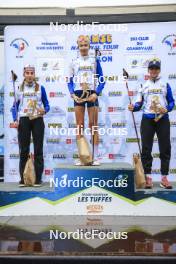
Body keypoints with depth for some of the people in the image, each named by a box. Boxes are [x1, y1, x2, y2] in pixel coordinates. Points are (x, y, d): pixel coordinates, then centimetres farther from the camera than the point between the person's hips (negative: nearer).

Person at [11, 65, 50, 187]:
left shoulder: (40, 88, 6)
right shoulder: (19, 89, 9)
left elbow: (47, 105, 7)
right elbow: (15, 106, 10)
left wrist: (44, 110, -15)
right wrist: (15, 120, -3)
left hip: (37, 120, -1)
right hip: (23, 120, 1)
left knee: (38, 149, 1)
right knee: (23, 150, 4)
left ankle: (38, 178, 7)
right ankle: (23, 178, 10)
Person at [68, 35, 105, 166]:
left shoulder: (95, 60, 6)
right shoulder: (74, 63, 9)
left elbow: (102, 80, 3)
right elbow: (70, 82, 10)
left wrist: (96, 94, -11)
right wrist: (72, 94, -6)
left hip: (92, 95, -1)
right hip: (78, 95, 2)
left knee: (93, 126, 0)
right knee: (80, 126, 3)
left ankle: (96, 157, 4)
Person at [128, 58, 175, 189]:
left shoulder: (165, 85, 7)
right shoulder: (143, 86, 10)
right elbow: (139, 104, 6)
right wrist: (133, 107, -15)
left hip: (163, 119, 0)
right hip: (147, 120, 1)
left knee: (165, 148, 1)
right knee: (146, 149, 1)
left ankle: (164, 178, 9)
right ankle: (148, 177, 10)